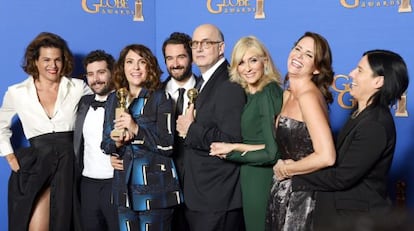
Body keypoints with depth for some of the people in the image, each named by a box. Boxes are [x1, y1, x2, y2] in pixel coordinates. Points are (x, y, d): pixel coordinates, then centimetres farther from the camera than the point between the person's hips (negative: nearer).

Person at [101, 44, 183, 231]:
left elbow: (167, 145, -9)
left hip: (155, 189, -4)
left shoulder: (160, 98, -2)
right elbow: (105, 143, 15)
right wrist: (116, 143, -6)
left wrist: (136, 129, -19)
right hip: (124, 187, 4)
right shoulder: (113, 99, 12)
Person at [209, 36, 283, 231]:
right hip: (250, 178, 8)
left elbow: (273, 152, -19)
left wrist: (234, 149, -10)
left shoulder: (268, 93, -15)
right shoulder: (248, 94, 9)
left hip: (261, 179, -8)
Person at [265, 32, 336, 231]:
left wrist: (284, 169, -14)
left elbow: (326, 156, -27)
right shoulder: (287, 95, 7)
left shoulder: (308, 95, -19)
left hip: (301, 194, -8)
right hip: (284, 190, 8)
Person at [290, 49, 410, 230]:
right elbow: (339, 157, 6)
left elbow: (342, 177, -23)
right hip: (343, 208, 8)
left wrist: (295, 174, -14)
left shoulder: (375, 126, -24)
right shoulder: (363, 113, 6)